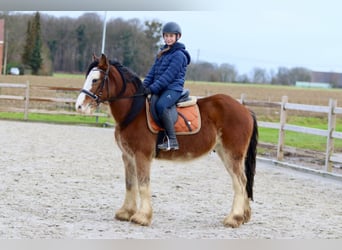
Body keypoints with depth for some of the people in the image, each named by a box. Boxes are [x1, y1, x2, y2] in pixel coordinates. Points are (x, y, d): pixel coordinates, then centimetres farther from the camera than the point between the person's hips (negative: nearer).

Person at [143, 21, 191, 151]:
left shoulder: (179, 55, -9)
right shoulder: (162, 53, 18)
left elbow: (168, 76, -16)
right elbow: (153, 71, 16)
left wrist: (152, 88, -20)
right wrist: (144, 86, -1)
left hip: (173, 88, -9)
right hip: (160, 89, 9)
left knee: (161, 105, -35)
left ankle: (172, 140, -34)